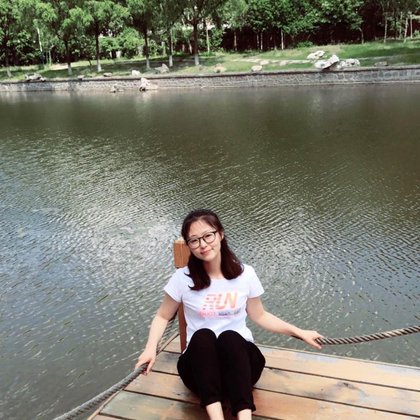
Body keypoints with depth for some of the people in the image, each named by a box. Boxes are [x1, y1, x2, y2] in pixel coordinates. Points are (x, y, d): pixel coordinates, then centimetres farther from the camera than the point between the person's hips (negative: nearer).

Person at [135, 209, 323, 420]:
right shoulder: (183, 278, -7)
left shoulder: (245, 274, -2)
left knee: (229, 337, -32)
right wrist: (151, 349, -11)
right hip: (200, 367, 0)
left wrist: (299, 332, 6)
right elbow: (163, 317, 6)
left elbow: (259, 316, 11)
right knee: (202, 336, -33)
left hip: (240, 361, 1)